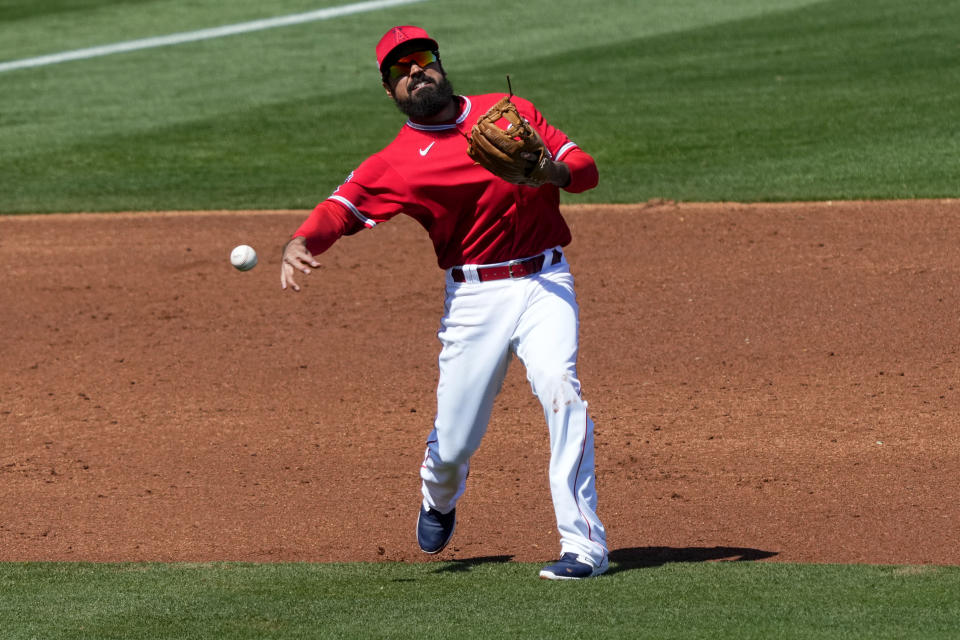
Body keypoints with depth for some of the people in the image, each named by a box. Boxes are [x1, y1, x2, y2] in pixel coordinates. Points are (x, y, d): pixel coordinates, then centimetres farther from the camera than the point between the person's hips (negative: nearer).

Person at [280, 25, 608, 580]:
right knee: (452, 445, 3)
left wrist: (554, 171, -14)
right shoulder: (395, 163, 2)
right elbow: (342, 206, -13)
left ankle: (584, 546, -22)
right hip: (474, 298, 0)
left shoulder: (510, 111, 10)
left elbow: (586, 168, 9)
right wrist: (301, 243, -34)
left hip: (546, 283, 0)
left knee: (560, 388, -25)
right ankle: (439, 498, 43)